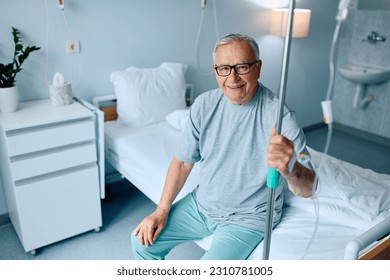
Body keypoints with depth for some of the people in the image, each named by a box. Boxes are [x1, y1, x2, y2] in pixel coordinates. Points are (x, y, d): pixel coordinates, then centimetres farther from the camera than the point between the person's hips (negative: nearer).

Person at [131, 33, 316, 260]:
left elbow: (307, 189, -27)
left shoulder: (279, 116, -23)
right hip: (201, 203, 5)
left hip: (247, 218, -4)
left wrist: (290, 169, -51)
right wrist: (161, 211, -2)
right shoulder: (205, 104, -7)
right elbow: (183, 161, 2)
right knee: (143, 240, 4)